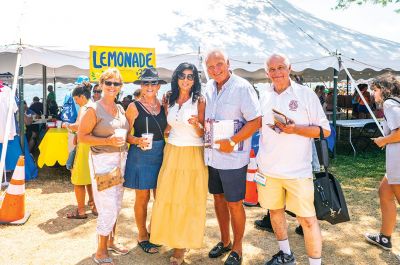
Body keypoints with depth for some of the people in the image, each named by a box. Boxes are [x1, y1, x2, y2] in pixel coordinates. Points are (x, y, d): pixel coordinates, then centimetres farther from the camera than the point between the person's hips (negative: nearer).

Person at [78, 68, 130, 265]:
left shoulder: (120, 109, 10)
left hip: (121, 158, 7)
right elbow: (82, 137, -13)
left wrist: (122, 140, 4)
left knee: (117, 205, 16)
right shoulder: (94, 109, -10)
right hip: (102, 160, -7)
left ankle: (111, 241, 34)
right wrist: (108, 141, -22)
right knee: (108, 208, -5)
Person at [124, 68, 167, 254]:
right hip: (141, 156, -4)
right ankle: (142, 236, 24)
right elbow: (126, 134, -6)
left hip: (161, 155, 4)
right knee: (143, 198, 5)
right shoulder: (134, 107, -5)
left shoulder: (164, 106, 7)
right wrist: (138, 141, -23)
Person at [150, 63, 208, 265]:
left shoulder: (199, 101, -5)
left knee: (188, 199, 2)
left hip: (192, 155, -4)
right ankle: (170, 235, 27)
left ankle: (182, 244, 16)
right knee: (168, 196, 7)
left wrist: (197, 124, -25)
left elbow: (202, 134, -6)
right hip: (172, 153, 5)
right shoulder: (170, 101, 9)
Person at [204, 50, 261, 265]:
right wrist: (204, 123, 2)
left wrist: (232, 142, -21)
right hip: (211, 155, 7)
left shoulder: (242, 87, -12)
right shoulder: (209, 87, 8)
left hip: (233, 157, -6)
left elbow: (255, 120, -16)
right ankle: (224, 241, 36)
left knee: (234, 204, 5)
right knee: (218, 198, 17)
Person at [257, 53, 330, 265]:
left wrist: (295, 129, -19)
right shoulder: (264, 96, 7)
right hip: (268, 168, 5)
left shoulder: (306, 94, -5)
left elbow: (325, 130, -5)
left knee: (307, 219, -2)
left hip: (298, 170, -4)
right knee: (275, 210, 17)